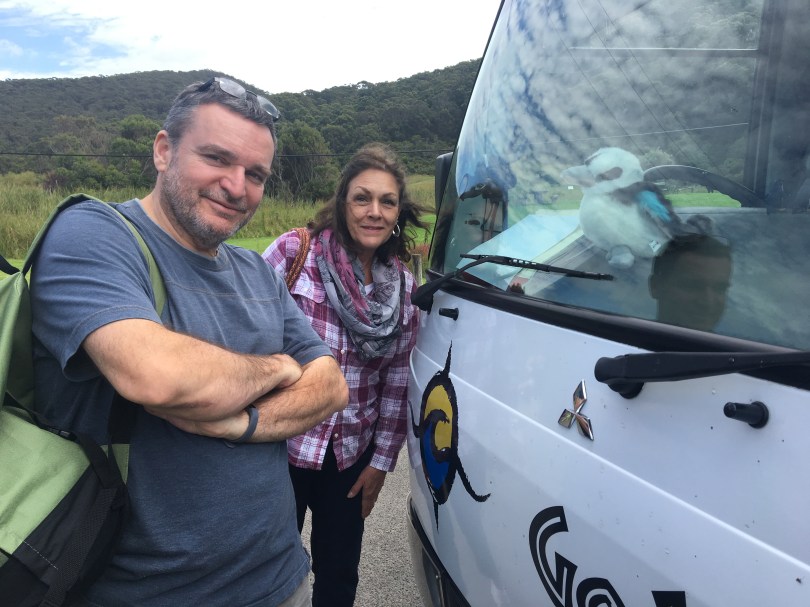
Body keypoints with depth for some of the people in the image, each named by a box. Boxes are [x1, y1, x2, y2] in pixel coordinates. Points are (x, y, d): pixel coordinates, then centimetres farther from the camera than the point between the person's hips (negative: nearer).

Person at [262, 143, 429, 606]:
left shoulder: (404, 286, 0)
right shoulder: (294, 252, -13)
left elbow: (397, 381, 4)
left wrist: (382, 460, 5)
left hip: (352, 458, 3)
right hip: (280, 447, -3)